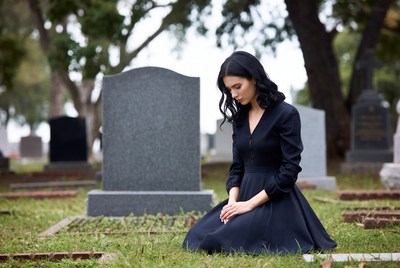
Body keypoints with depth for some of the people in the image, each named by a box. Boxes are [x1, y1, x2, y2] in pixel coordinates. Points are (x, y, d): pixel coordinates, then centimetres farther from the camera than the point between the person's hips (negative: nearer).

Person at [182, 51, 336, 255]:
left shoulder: (286, 114, -10)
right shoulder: (239, 117, 12)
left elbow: (289, 171, -14)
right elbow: (237, 166, 11)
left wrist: (250, 204, -17)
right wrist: (233, 201, -8)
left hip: (275, 200, -7)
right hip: (245, 196, 7)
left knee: (223, 242, -25)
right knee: (196, 238, -10)